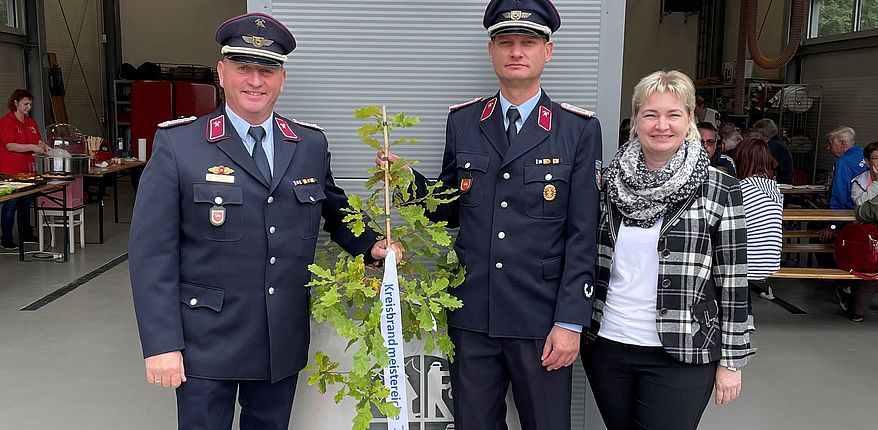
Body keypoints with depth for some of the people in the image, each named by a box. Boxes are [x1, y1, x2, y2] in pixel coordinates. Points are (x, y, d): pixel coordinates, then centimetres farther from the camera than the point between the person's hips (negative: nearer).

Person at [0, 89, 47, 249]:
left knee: (26, 203, 15)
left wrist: (45, 146, -7)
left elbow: (39, 140, 14)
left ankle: (26, 234, 26)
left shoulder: (31, 122, 13)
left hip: (27, 170, 7)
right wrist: (32, 147, -25)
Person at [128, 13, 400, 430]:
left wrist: (371, 246, 0)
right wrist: (162, 344, -13)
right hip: (206, 343, -3)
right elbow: (152, 252, -9)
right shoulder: (177, 144, -7)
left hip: (284, 343, 4)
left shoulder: (312, 144, 4)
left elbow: (335, 211, 19)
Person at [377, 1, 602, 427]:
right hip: (471, 317, 3)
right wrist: (407, 177, -5)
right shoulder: (462, 122, 6)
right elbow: (451, 209, 12)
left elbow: (582, 236, -5)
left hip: (541, 321, -2)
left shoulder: (579, 130, -3)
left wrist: (570, 322, -9)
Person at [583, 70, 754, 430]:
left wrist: (732, 359, -3)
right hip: (606, 345, 3)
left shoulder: (720, 190, -7)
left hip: (680, 355, -3)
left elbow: (732, 280, -4)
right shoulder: (609, 182, 2)